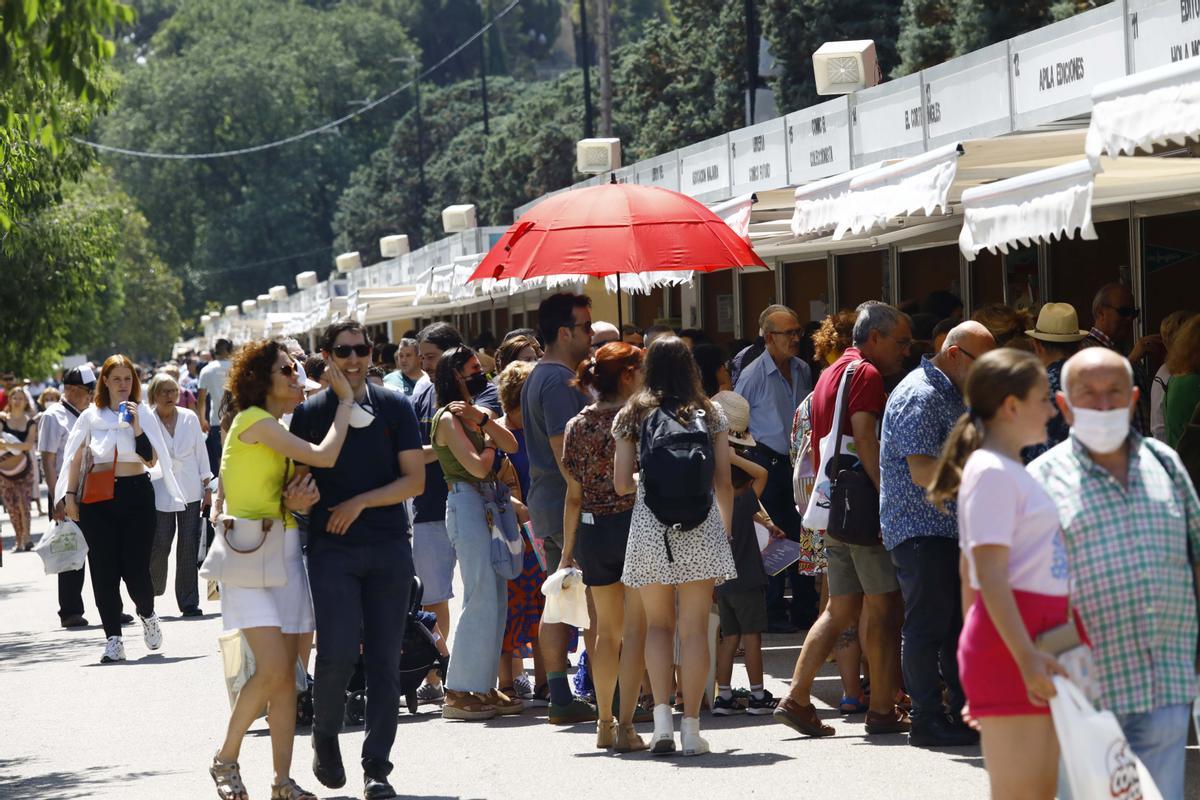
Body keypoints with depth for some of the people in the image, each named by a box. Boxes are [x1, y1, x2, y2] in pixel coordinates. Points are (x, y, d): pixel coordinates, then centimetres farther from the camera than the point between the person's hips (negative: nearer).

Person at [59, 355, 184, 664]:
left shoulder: (143, 414, 6)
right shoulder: (91, 417, 9)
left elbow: (151, 459, -5)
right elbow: (76, 459, 13)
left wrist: (136, 427, -15)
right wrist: (70, 495, 7)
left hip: (136, 493, -1)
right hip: (98, 498, 1)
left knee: (135, 567, -6)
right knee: (104, 569, -4)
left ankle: (147, 615, 25)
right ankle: (113, 639, 0)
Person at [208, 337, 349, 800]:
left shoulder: (275, 429, 18)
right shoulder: (253, 421, -10)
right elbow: (323, 456, -15)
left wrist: (300, 499, -7)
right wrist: (345, 400, -5)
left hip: (285, 550, 9)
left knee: (287, 674, 3)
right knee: (273, 668, -17)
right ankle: (225, 761, 0)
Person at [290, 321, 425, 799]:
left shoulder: (395, 408, 6)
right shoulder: (310, 413, 5)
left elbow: (414, 480, 3)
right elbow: (296, 477, 12)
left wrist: (361, 502, -8)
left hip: (389, 546, 1)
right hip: (332, 547, -1)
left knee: (384, 660, 1)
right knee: (338, 650, -15)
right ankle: (325, 737, 11)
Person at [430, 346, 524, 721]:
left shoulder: (475, 412, 18)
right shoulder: (449, 417, -8)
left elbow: (511, 445, 4)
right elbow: (477, 466, -16)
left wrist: (482, 420, -9)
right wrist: (490, 445, 4)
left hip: (490, 504, 9)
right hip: (468, 503, -9)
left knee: (496, 598, 7)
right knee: (481, 598, -12)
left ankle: (484, 686, 12)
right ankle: (460, 692, -10)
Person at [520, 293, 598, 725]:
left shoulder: (537, 377, 17)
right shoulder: (561, 381, -16)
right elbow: (565, 450, -21)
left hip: (545, 505, 10)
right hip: (570, 506, -10)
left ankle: (561, 698, 11)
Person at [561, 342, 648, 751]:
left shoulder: (577, 426, 3)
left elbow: (574, 495, 5)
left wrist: (568, 550, 11)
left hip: (592, 533, 5)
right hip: (634, 525, -5)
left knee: (607, 630, 18)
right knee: (636, 629, 0)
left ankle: (604, 723, 25)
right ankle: (625, 726, -5)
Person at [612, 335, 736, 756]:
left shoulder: (632, 416, 4)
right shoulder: (710, 414, 4)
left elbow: (621, 484, 3)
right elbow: (723, 483, 4)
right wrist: (726, 529, 17)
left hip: (649, 528, 1)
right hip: (700, 529, 0)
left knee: (658, 624, 12)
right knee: (694, 628, 2)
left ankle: (661, 719, -1)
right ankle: (691, 728, 0)